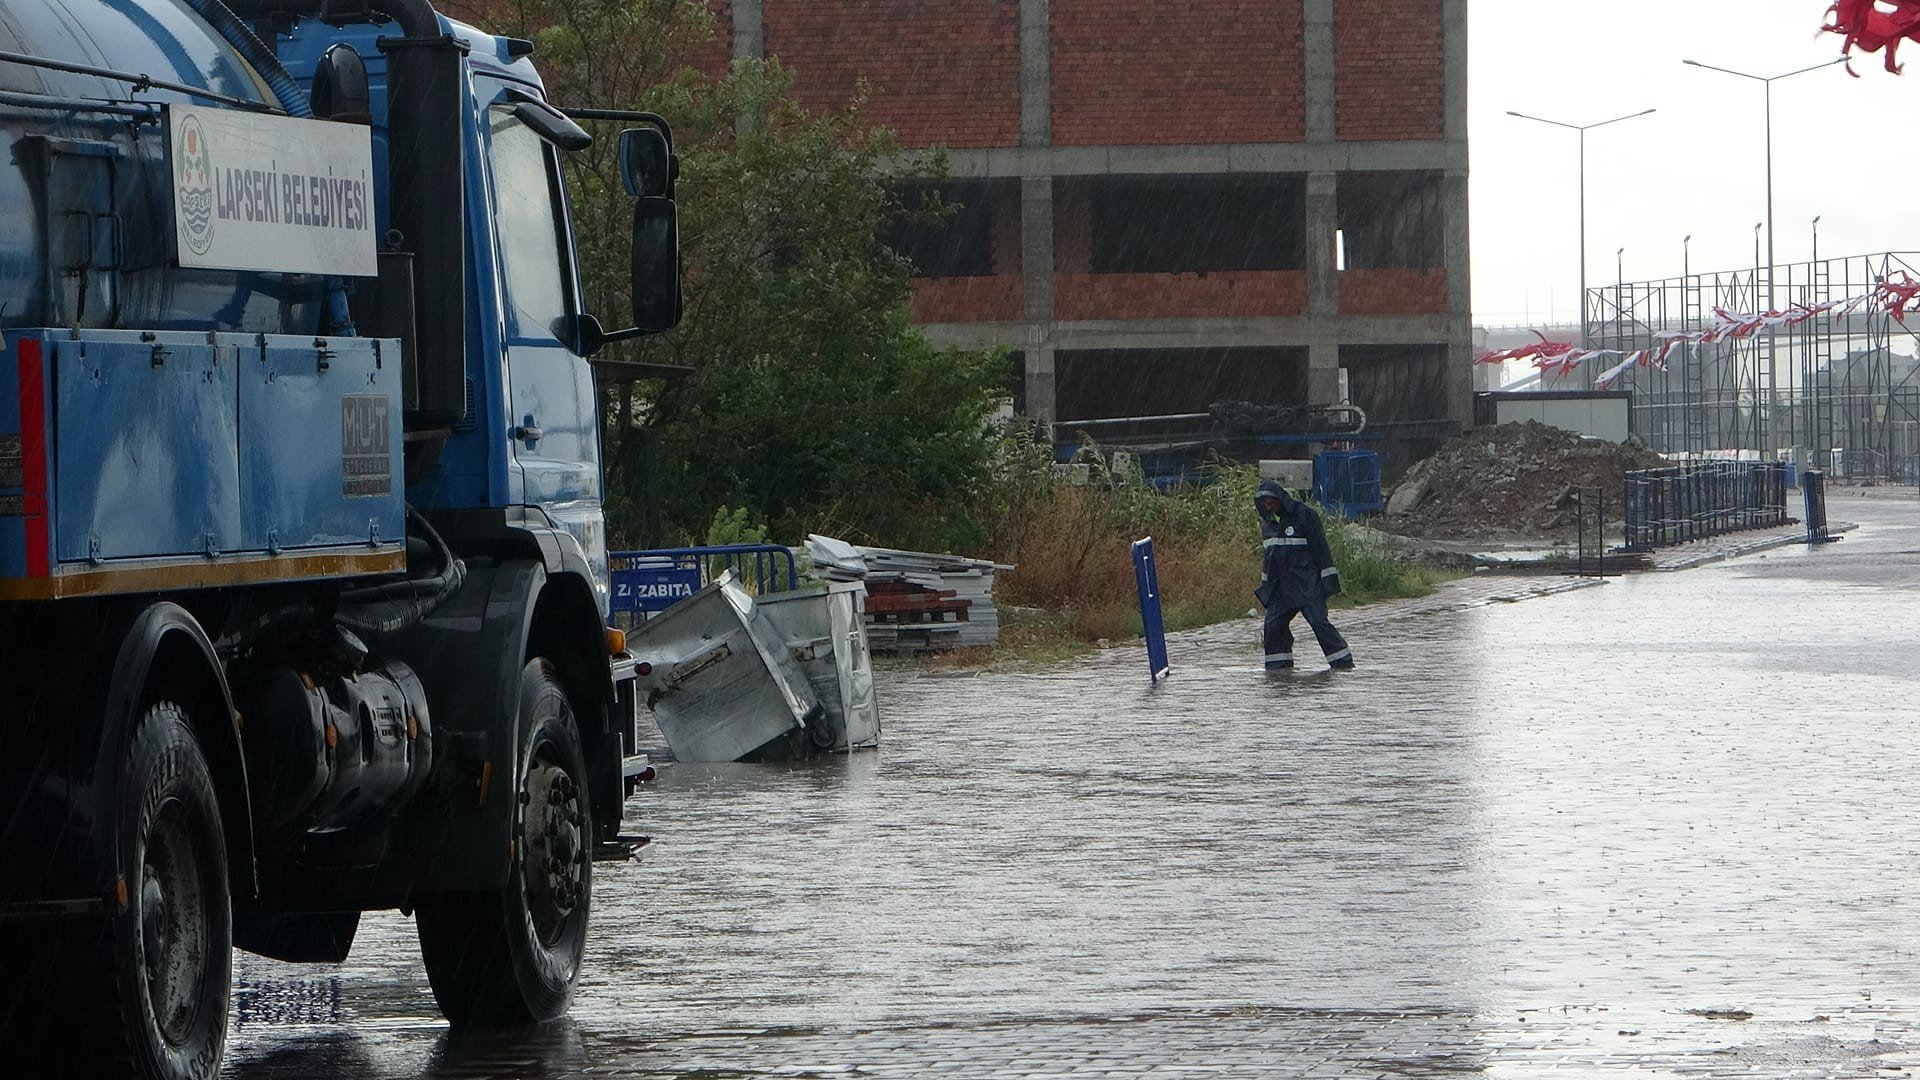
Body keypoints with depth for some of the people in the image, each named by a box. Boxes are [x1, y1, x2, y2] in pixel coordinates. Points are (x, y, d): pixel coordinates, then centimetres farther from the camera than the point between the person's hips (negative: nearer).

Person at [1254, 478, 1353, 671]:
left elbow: (1321, 549, -9)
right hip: (1279, 586, 7)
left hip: (1307, 583, -7)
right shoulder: (1267, 522, 12)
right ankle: (1279, 664, 10)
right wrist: (1265, 581, 23)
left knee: (1319, 622, -13)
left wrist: (1329, 580, -11)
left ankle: (1343, 663, -10)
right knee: (1273, 624, 0)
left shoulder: (1304, 515, -9)